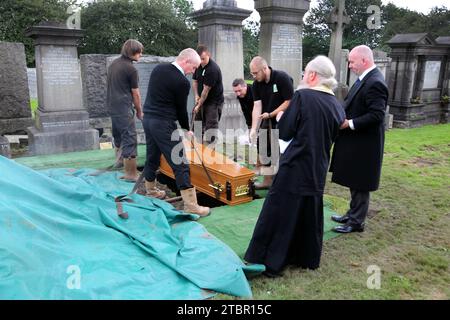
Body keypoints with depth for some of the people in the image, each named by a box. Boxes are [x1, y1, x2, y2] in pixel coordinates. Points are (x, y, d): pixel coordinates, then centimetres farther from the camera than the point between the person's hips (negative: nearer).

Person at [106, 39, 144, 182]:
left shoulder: (114, 63, 12)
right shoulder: (131, 69, -13)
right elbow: (135, 93, -7)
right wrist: (139, 111, 6)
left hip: (112, 105, 9)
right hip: (123, 108, -9)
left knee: (118, 134, 26)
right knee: (130, 138, -7)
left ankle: (119, 159, 45)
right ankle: (131, 174, -7)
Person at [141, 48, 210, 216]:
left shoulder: (158, 68, 7)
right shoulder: (182, 82, -15)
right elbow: (181, 109, -7)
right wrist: (187, 130, 10)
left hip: (148, 118, 9)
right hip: (164, 124, -8)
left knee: (152, 157, 22)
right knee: (180, 164, -5)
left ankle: (151, 190, 39)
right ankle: (191, 205, -3)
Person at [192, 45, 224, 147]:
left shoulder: (213, 69, -21)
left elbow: (206, 89, -20)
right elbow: (195, 81, 12)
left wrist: (199, 105, -15)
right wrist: (196, 95, -6)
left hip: (214, 101, -8)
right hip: (203, 100, 8)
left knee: (211, 127, -9)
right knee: (203, 126, 12)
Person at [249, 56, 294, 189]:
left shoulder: (282, 78, -19)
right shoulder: (256, 84, -3)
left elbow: (289, 101, -19)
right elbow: (257, 106, -9)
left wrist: (270, 114, -21)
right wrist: (254, 129, -18)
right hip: (268, 120, 6)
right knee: (264, 148, 10)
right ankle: (268, 180, 26)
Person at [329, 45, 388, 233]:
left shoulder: (375, 83, -20)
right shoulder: (365, 79, 9)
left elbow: (376, 115, -25)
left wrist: (349, 124, -21)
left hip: (363, 145, -10)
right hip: (354, 142, 10)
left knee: (360, 184, 3)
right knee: (354, 182, 20)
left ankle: (356, 222, 16)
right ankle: (353, 214, 34)